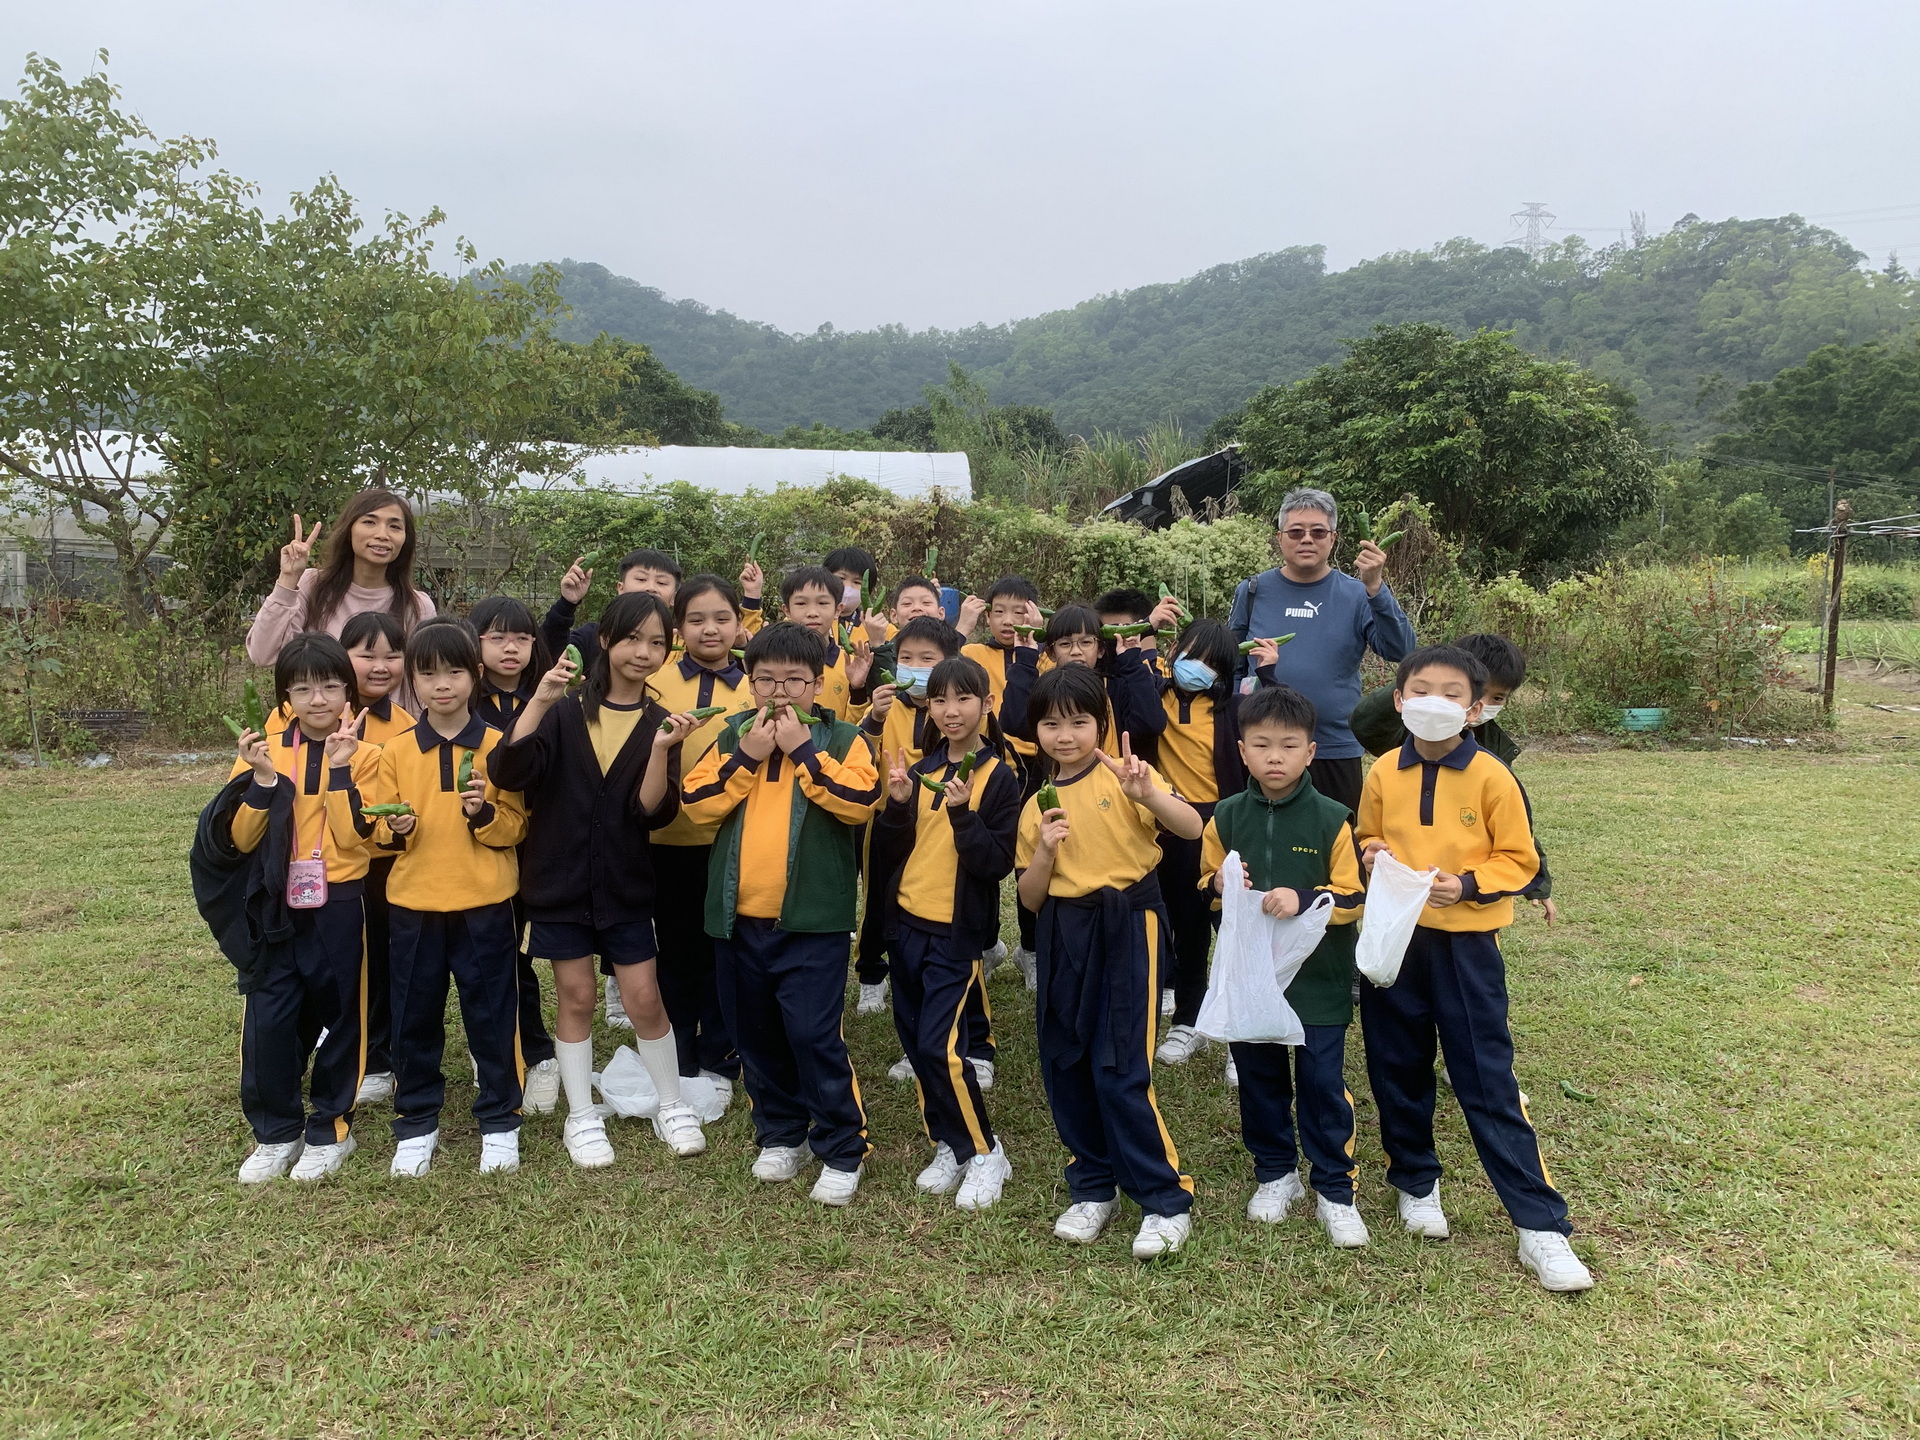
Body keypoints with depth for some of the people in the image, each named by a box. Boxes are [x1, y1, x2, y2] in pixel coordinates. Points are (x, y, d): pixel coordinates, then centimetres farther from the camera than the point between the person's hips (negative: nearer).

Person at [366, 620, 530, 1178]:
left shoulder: (497, 746, -2)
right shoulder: (397, 752, 3)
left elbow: (516, 827, -2)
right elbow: (380, 828, 7)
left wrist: (485, 813, -21)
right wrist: (398, 829, -14)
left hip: (484, 905, -2)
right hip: (414, 904, 2)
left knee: (492, 1014, 6)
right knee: (414, 1018, 11)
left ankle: (499, 1122, 21)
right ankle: (416, 1124, 27)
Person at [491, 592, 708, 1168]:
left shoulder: (660, 722, -1)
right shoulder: (564, 712, -3)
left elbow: (653, 812, -11)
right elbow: (508, 772, -18)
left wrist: (661, 749, -25)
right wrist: (538, 700, -28)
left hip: (625, 884, 1)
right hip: (559, 878, 0)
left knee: (644, 997, 2)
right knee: (576, 996, 7)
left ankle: (672, 1107, 21)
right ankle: (581, 1116, 23)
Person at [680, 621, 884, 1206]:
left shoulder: (842, 739, 0)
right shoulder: (732, 737, 9)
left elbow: (860, 801, -17)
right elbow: (696, 802, -2)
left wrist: (802, 749, -15)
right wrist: (747, 757, -11)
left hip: (813, 917, -4)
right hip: (738, 916, 5)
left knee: (814, 1034, -7)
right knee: (755, 1035, 14)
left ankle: (842, 1151, 9)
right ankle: (780, 1135, 33)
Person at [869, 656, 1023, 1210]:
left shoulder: (998, 776, -8)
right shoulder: (920, 770, 7)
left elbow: (997, 864, -13)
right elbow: (888, 852, 6)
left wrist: (963, 812, -25)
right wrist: (897, 804, -11)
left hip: (958, 930, -6)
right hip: (907, 921, 6)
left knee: (941, 1046, -10)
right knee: (915, 1043, 11)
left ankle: (984, 1152, 9)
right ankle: (948, 1147, 27)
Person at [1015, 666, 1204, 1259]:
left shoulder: (1121, 777, -3)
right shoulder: (1037, 805, 10)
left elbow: (1192, 828, -16)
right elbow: (1030, 898, 9)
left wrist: (1147, 794, -33)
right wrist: (1044, 852, -9)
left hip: (1125, 928, -5)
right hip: (1063, 936, 5)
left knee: (1119, 1069, -8)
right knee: (1064, 1066, 9)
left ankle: (1167, 1202, 6)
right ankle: (1093, 1188, 27)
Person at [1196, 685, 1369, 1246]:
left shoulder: (1332, 820, -9)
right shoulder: (1227, 817, 0)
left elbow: (1354, 899, -9)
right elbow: (1206, 885, 10)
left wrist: (1303, 900, -23)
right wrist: (1219, 885, -12)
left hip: (1318, 978, -3)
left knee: (1322, 1083, 4)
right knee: (1259, 1079, 14)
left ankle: (1334, 1188, 20)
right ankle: (1275, 1173, 33)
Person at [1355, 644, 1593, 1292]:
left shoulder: (1491, 777, -9)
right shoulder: (1383, 774, 1)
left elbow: (1518, 859, -5)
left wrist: (1467, 885, -20)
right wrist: (1372, 856, -7)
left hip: (1465, 943, -3)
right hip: (1393, 939, 4)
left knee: (1489, 1085, -1)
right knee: (1398, 1072, 14)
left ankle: (1541, 1226, 7)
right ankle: (1416, 1183, 36)